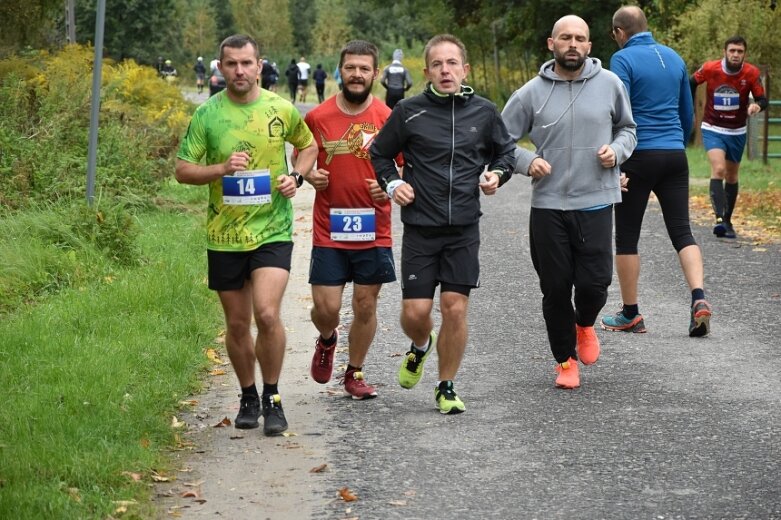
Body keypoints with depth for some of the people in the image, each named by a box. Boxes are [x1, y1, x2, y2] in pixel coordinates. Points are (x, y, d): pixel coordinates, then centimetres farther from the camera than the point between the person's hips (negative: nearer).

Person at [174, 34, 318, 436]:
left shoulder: (280, 109, 0)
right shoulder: (207, 114, -2)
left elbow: (308, 145, 18)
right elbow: (182, 170, -1)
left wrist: (297, 176, -1)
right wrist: (222, 169, -18)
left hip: (272, 230, -1)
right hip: (224, 234, 1)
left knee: (267, 314, -16)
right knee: (237, 324, 10)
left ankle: (272, 398, 2)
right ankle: (248, 398, 29)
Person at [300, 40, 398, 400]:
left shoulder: (388, 119, -2)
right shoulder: (317, 118, 0)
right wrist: (308, 175, -8)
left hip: (374, 232, 0)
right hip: (329, 231, 0)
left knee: (365, 306, 7)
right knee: (326, 308, -3)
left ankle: (354, 373, 25)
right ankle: (327, 340, 32)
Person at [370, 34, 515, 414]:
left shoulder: (483, 112, 3)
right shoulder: (409, 112, -1)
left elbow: (505, 151, 20)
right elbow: (380, 153, 13)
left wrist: (497, 174, 1)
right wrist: (391, 184, -2)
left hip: (464, 229, 1)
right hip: (420, 227, -1)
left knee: (455, 308, -3)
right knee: (415, 311, -3)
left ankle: (447, 387, 14)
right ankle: (420, 347, 34)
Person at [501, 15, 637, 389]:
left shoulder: (609, 84, 1)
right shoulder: (531, 93, -1)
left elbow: (627, 128, 16)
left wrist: (617, 150, -4)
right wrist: (527, 161, -12)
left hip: (596, 202, 0)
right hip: (548, 205, 0)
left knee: (594, 282, -5)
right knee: (556, 287, 5)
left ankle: (585, 324, 31)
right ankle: (565, 360, 24)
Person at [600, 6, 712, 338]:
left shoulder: (623, 59, -7)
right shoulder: (673, 58, 11)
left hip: (639, 157, -5)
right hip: (675, 156, 5)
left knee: (627, 236, 6)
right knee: (681, 231, 4)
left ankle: (630, 314, 11)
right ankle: (698, 297, -16)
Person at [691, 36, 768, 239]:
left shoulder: (751, 73, -13)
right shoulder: (709, 69, -15)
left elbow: (762, 99, -13)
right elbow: (692, 83, 4)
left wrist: (757, 106, -35)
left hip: (737, 132, 3)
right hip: (713, 130, -3)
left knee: (731, 177, 14)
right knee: (718, 169, -23)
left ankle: (727, 221, 29)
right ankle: (719, 219, -32)